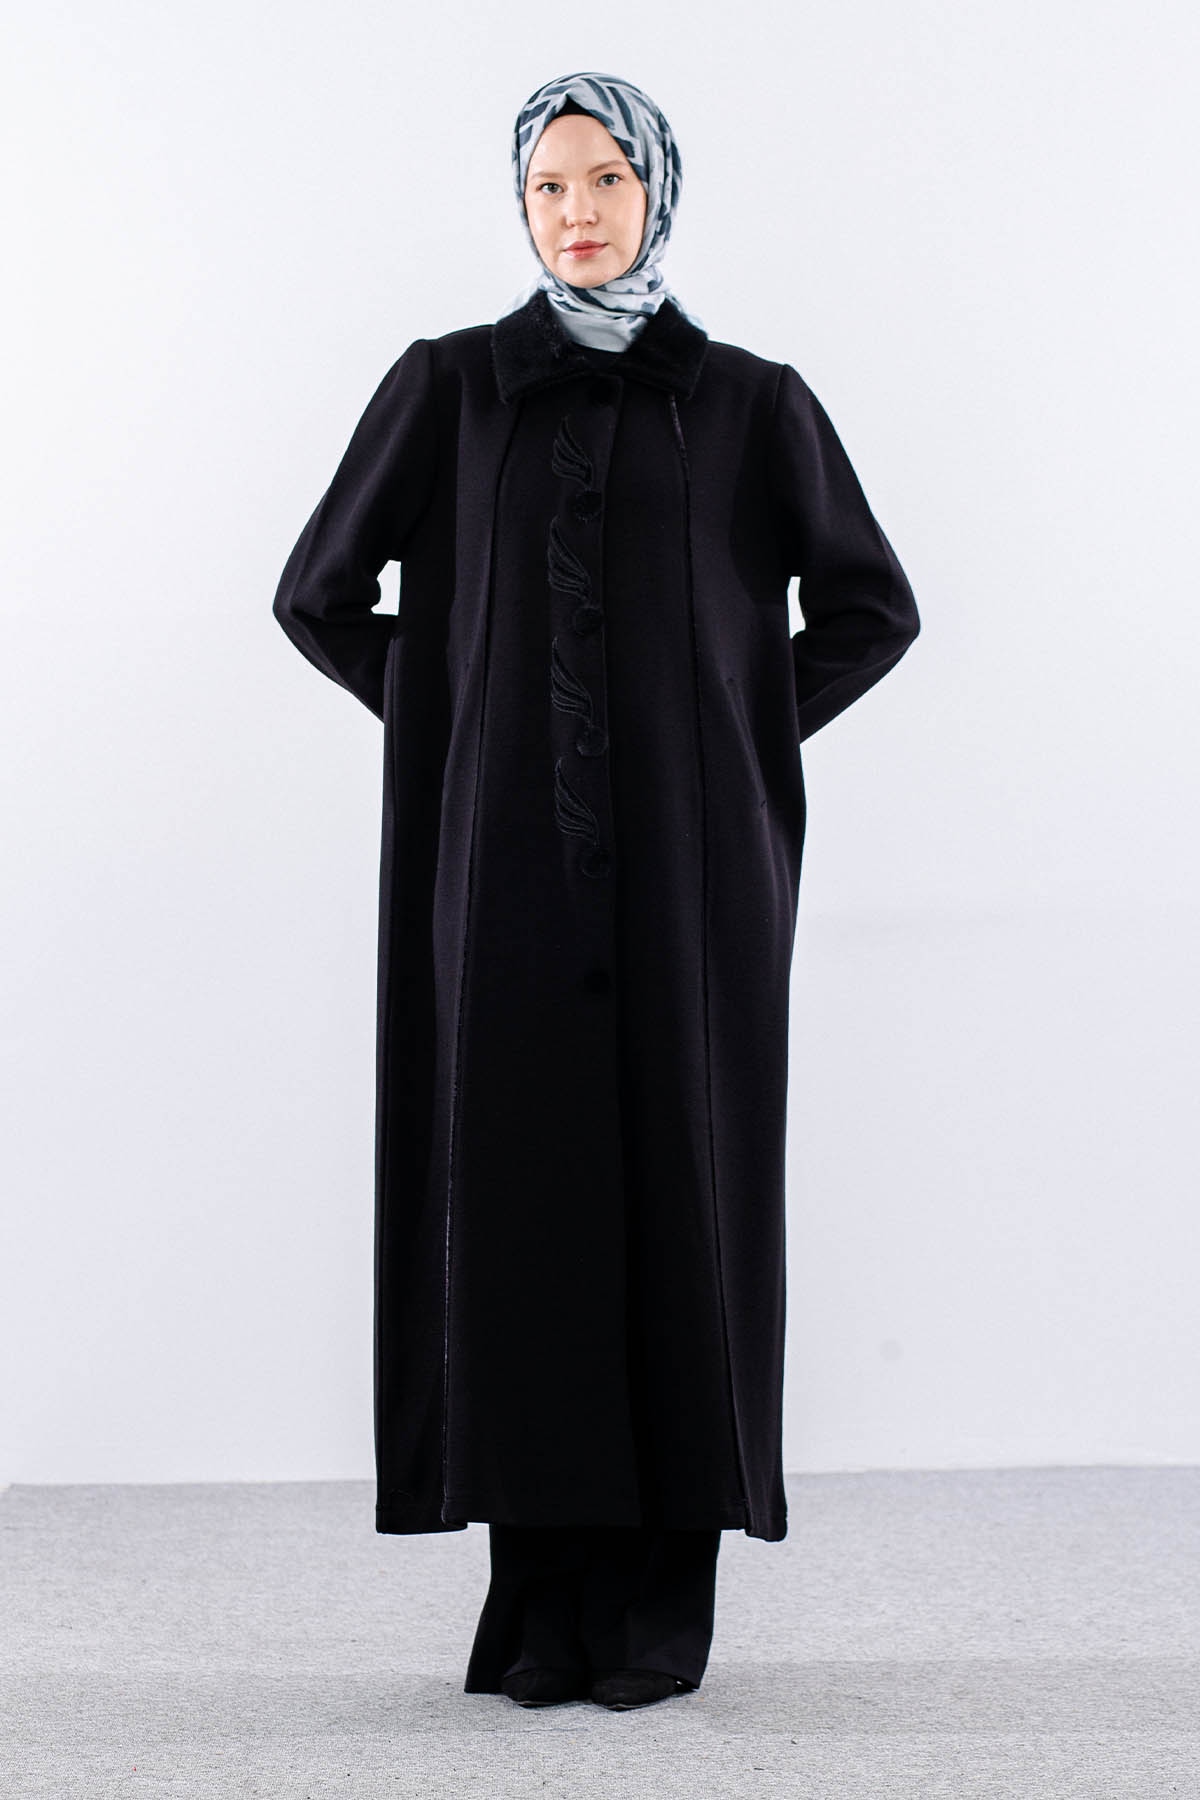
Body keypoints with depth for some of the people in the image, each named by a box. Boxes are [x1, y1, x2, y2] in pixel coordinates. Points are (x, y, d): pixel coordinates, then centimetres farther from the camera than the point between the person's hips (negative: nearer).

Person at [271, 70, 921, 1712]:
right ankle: (542, 1588, 9)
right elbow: (321, 595, 11)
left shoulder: (750, 401, 6)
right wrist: (461, 723, 4)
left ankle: (667, 1589, 9)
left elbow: (872, 607, 11)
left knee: (676, 1180, -1)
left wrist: (737, 734, 2)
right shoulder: (447, 388, 7)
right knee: (517, 1185, -1)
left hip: (685, 863, 0)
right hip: (509, 859, 1)